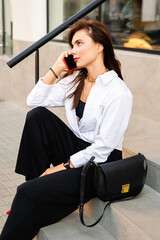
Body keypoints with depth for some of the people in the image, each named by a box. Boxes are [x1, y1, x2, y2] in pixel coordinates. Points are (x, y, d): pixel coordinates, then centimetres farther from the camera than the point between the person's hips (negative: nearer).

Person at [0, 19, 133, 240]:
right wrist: (56, 69, -5)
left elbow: (103, 147, -19)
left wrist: (64, 166, -14)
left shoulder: (118, 93, -18)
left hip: (100, 164, -7)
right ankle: (37, 180, -5)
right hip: (77, 149, 8)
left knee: (29, 193, -21)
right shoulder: (75, 80, 6)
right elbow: (34, 102, 2)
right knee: (37, 115, -13)